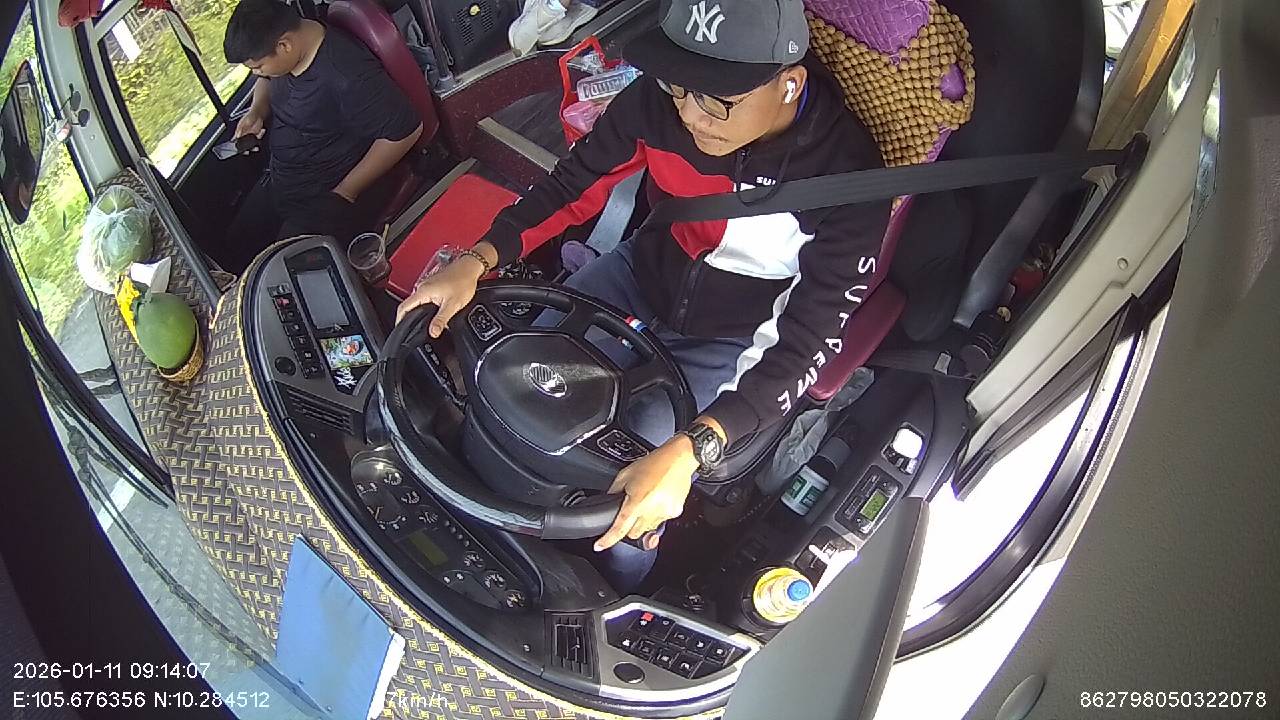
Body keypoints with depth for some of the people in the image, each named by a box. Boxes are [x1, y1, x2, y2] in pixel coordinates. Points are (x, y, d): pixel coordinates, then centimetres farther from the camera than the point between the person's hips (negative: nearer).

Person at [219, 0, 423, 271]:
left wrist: (345, 193, -19)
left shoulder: (347, 75, -29)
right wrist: (256, 110, -1)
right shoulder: (280, 50, -1)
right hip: (278, 182, 9)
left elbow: (405, 130, -26)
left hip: (329, 197, -9)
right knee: (228, 262, 7)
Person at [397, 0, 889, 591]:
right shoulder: (662, 98, -21)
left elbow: (808, 341, -31)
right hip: (639, 277, 4)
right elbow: (575, 185, -7)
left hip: (728, 343, -4)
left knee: (623, 515, -15)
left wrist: (690, 450, -43)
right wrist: (476, 261, -22)